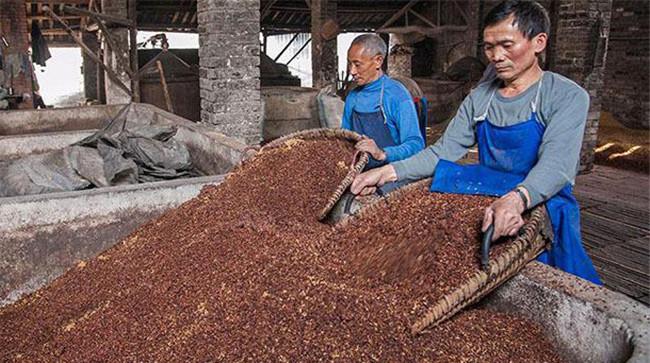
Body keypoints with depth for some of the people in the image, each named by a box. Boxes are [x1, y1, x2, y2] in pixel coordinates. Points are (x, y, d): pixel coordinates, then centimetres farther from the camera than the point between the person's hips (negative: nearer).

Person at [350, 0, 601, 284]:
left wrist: (517, 199, -47)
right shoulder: (479, 98, 5)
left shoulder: (567, 97, -11)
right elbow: (444, 151, -1)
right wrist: (389, 172, -16)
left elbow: (557, 165, -26)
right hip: (486, 210, 4)